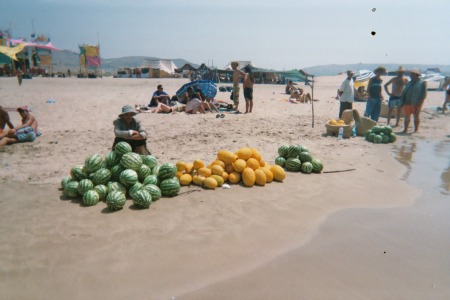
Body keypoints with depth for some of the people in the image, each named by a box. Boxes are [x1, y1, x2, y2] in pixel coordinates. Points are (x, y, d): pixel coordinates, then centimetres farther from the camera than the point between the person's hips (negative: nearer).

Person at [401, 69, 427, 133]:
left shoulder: (422, 83, 0)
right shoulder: (409, 83, 19)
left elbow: (424, 94, -8)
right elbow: (404, 92, 20)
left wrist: (419, 102, -17)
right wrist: (403, 100, 7)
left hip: (416, 104, -5)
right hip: (407, 103, 5)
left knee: (416, 117, 2)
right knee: (407, 117, 8)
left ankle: (416, 130, 9)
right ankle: (405, 129, 17)